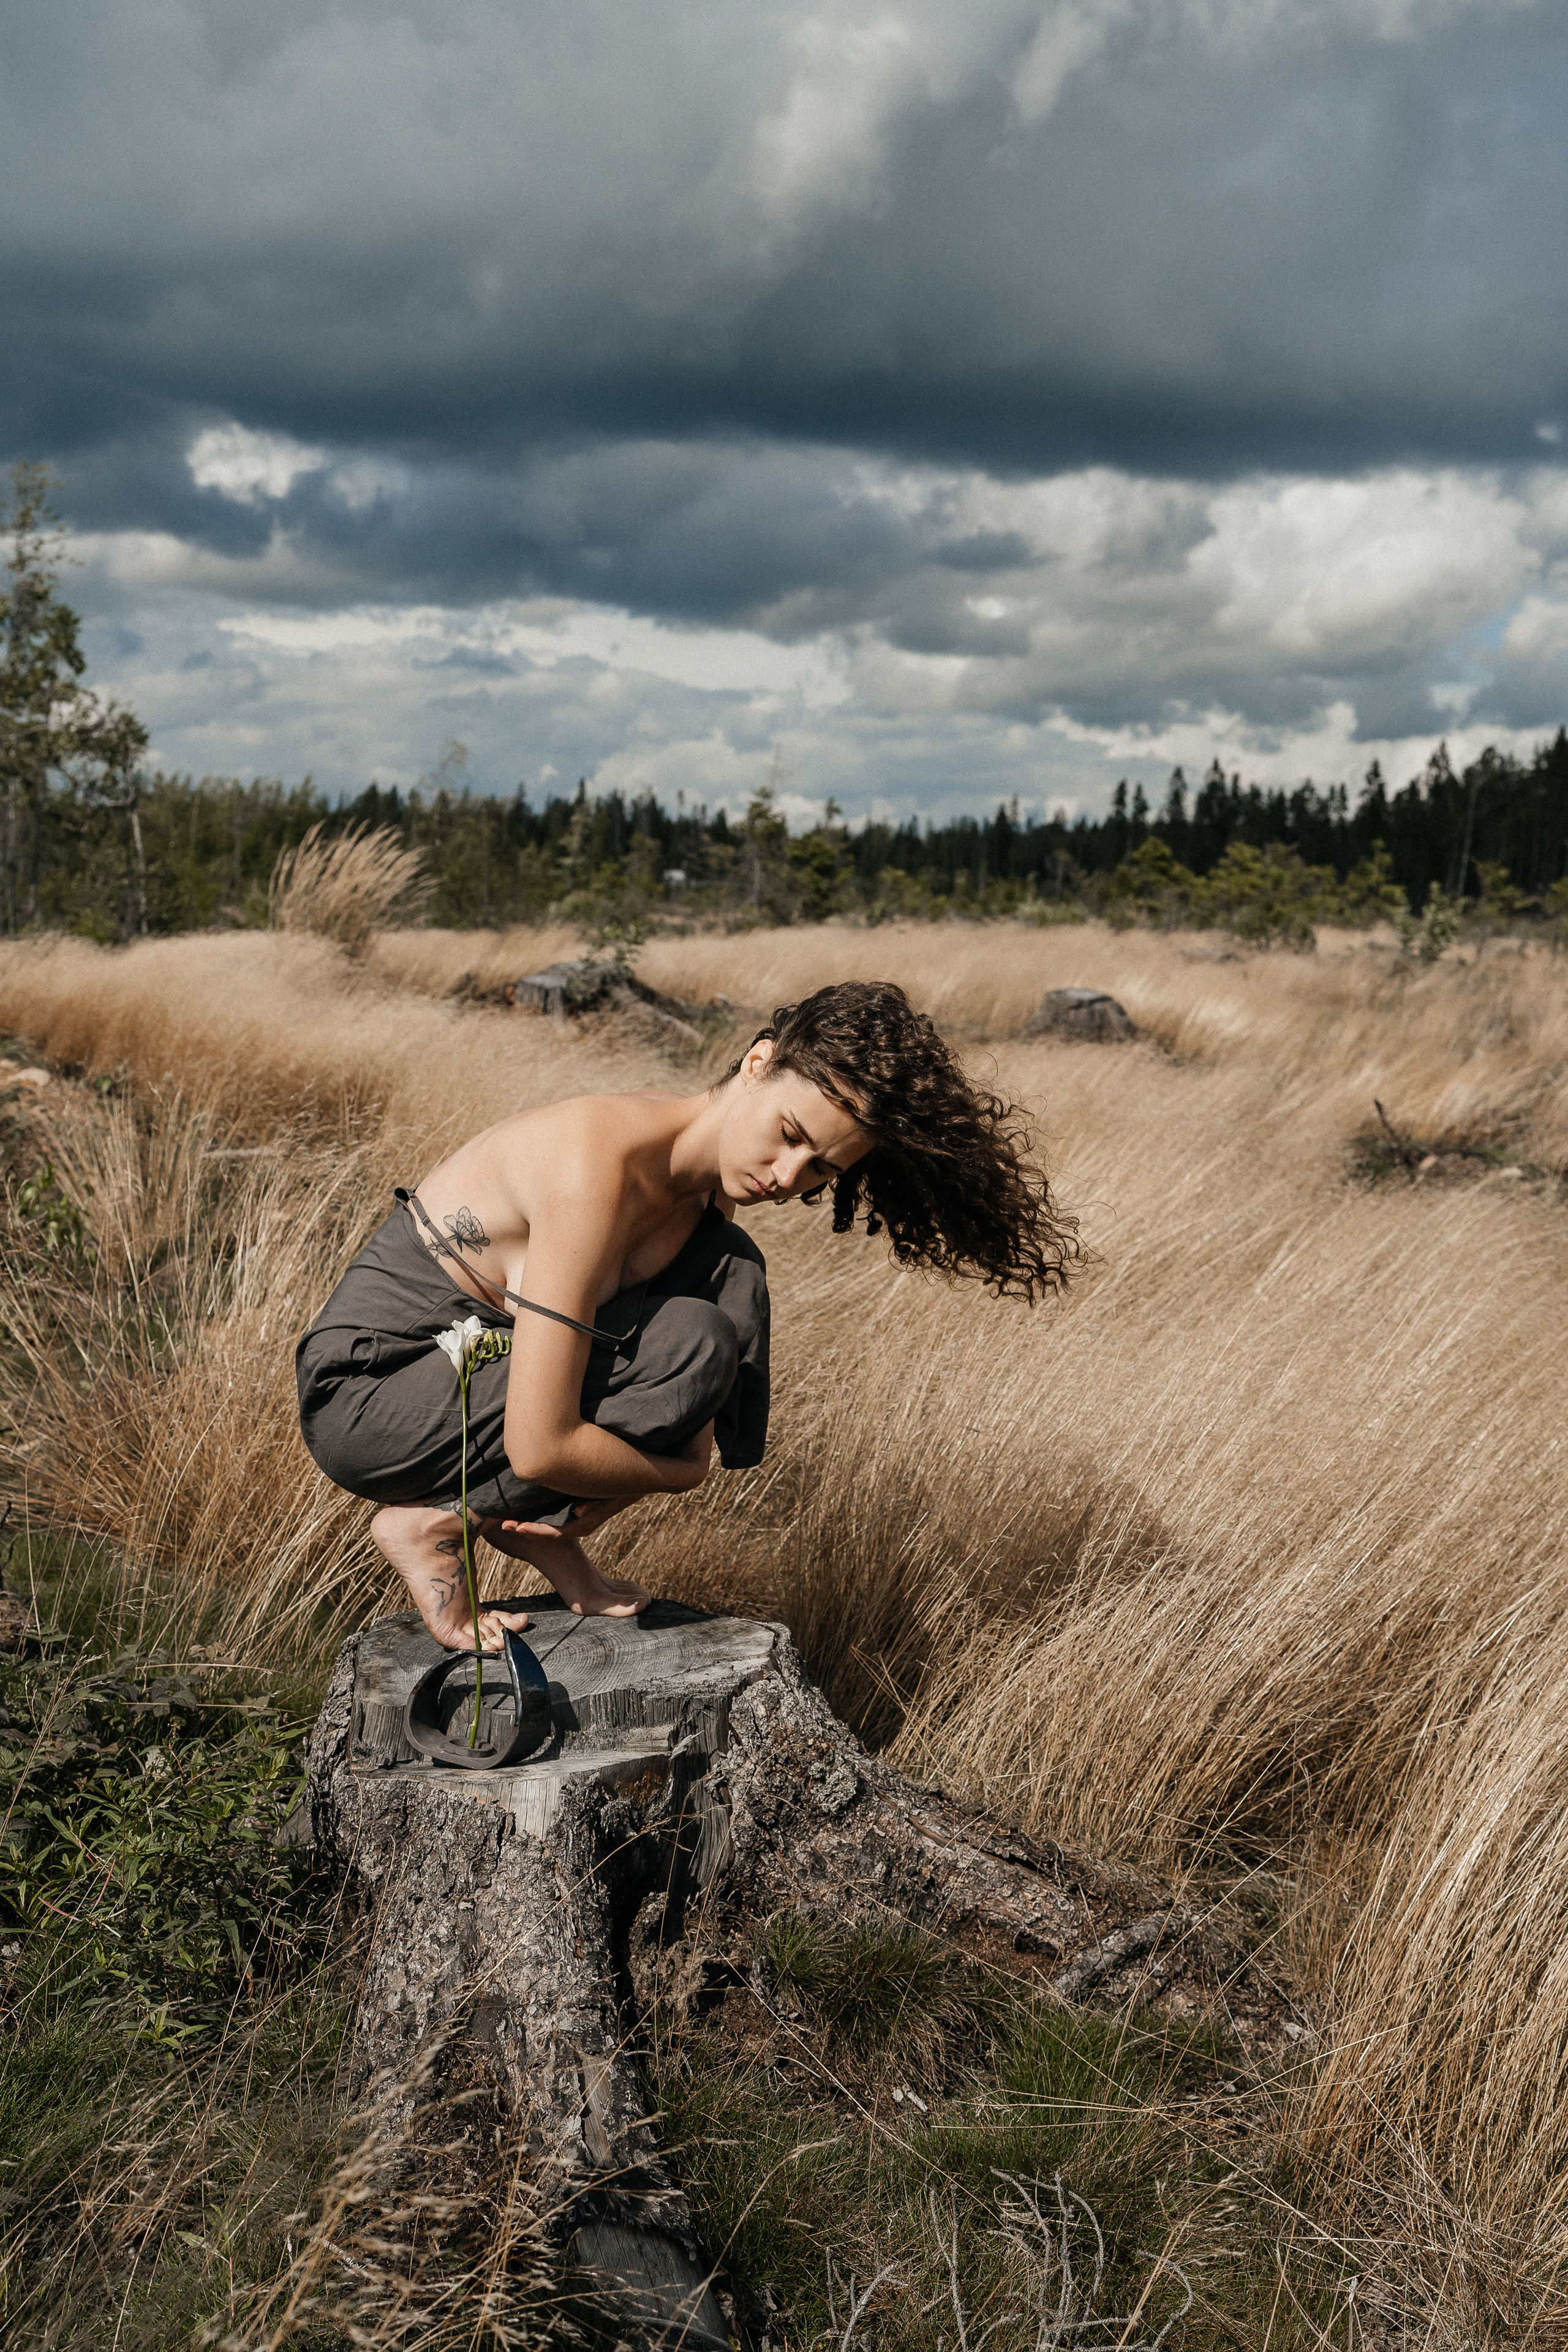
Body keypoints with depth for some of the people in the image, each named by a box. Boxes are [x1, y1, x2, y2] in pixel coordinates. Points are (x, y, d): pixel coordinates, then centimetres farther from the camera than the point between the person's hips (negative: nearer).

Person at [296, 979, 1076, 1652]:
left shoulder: (709, 1193, -2)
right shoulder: (602, 1165, -29)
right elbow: (539, 1448, -29)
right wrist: (683, 1472, -13)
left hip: (478, 1364, 8)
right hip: (362, 1393, -8)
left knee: (728, 1272, -4)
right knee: (694, 1345, -24)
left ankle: (536, 1530, 1)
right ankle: (429, 1524, -8)